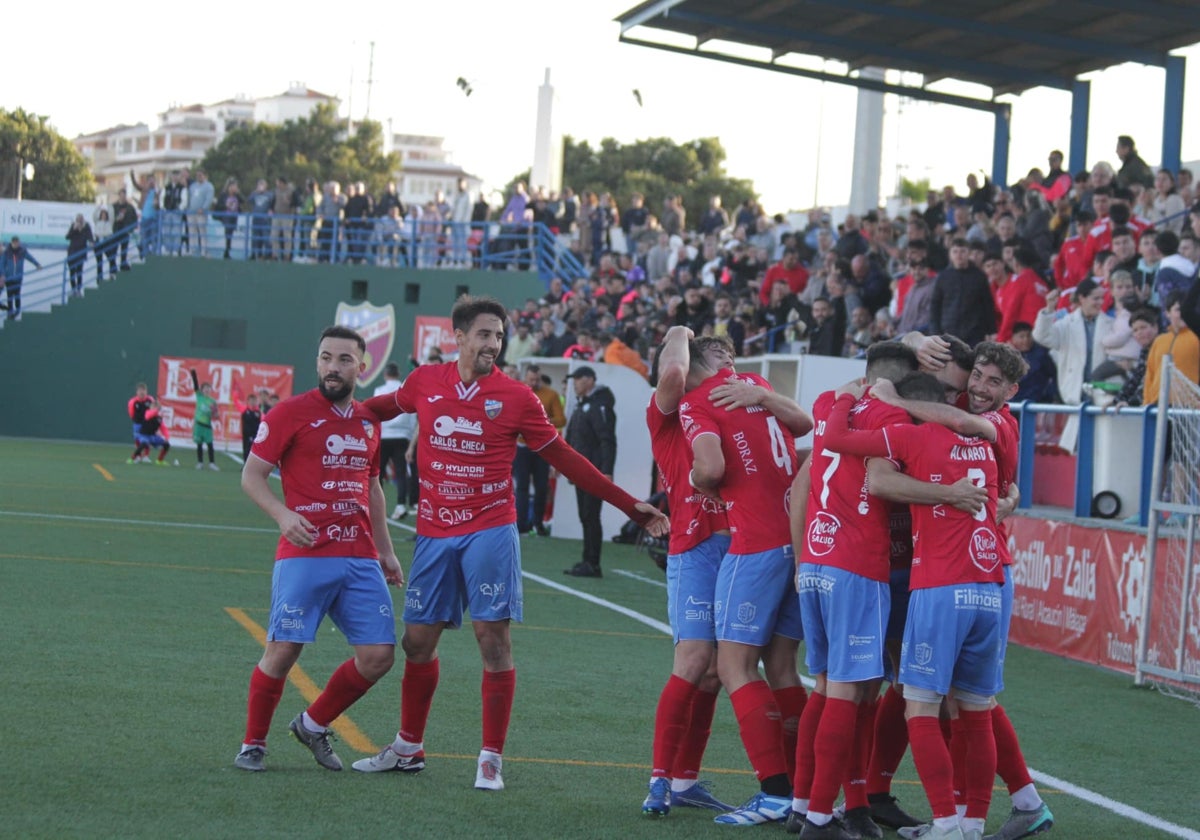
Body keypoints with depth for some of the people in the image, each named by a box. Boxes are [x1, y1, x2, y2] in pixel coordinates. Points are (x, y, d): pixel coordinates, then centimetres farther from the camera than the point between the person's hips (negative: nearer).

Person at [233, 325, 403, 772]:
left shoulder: (368, 421, 15)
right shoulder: (291, 412, -2)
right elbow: (252, 475, -2)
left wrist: (385, 551, 24)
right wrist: (283, 515, -19)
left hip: (360, 559, 5)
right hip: (304, 555, -5)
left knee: (378, 656, -2)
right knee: (283, 650, -9)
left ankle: (313, 724, 20)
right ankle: (253, 744, 11)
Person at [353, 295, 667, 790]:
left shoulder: (516, 398, -2)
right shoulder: (424, 383, 3)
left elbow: (564, 460, 4)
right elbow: (384, 407, 26)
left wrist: (630, 506, 3)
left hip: (489, 531, -3)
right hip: (434, 531, 3)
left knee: (493, 638, -7)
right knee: (417, 639, 8)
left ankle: (491, 759, 1)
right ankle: (409, 748, 25)